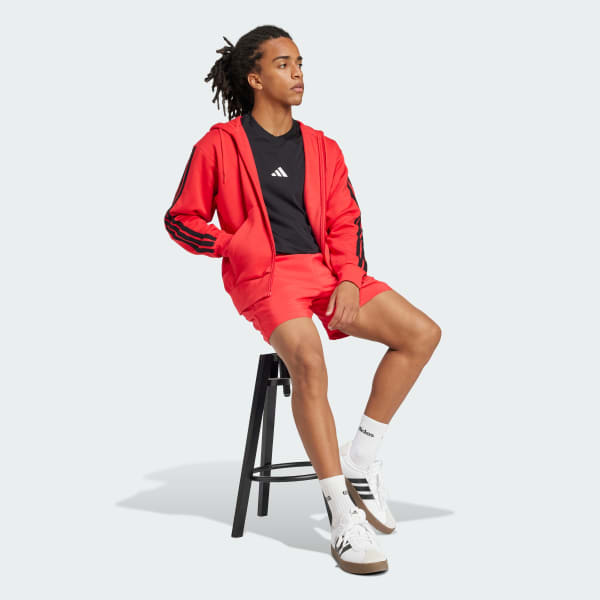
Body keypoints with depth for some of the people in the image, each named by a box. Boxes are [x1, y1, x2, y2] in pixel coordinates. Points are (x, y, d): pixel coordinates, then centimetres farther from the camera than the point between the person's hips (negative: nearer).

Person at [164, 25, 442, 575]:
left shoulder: (322, 148, 17)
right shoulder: (219, 145, 5)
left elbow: (345, 221, 12)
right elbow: (181, 219, 7)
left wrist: (350, 281, -6)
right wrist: (237, 247, -9)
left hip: (327, 269, 6)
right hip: (264, 277, -5)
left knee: (423, 333, -11)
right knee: (309, 360, -33)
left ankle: (361, 461, -3)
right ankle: (343, 514, -27)